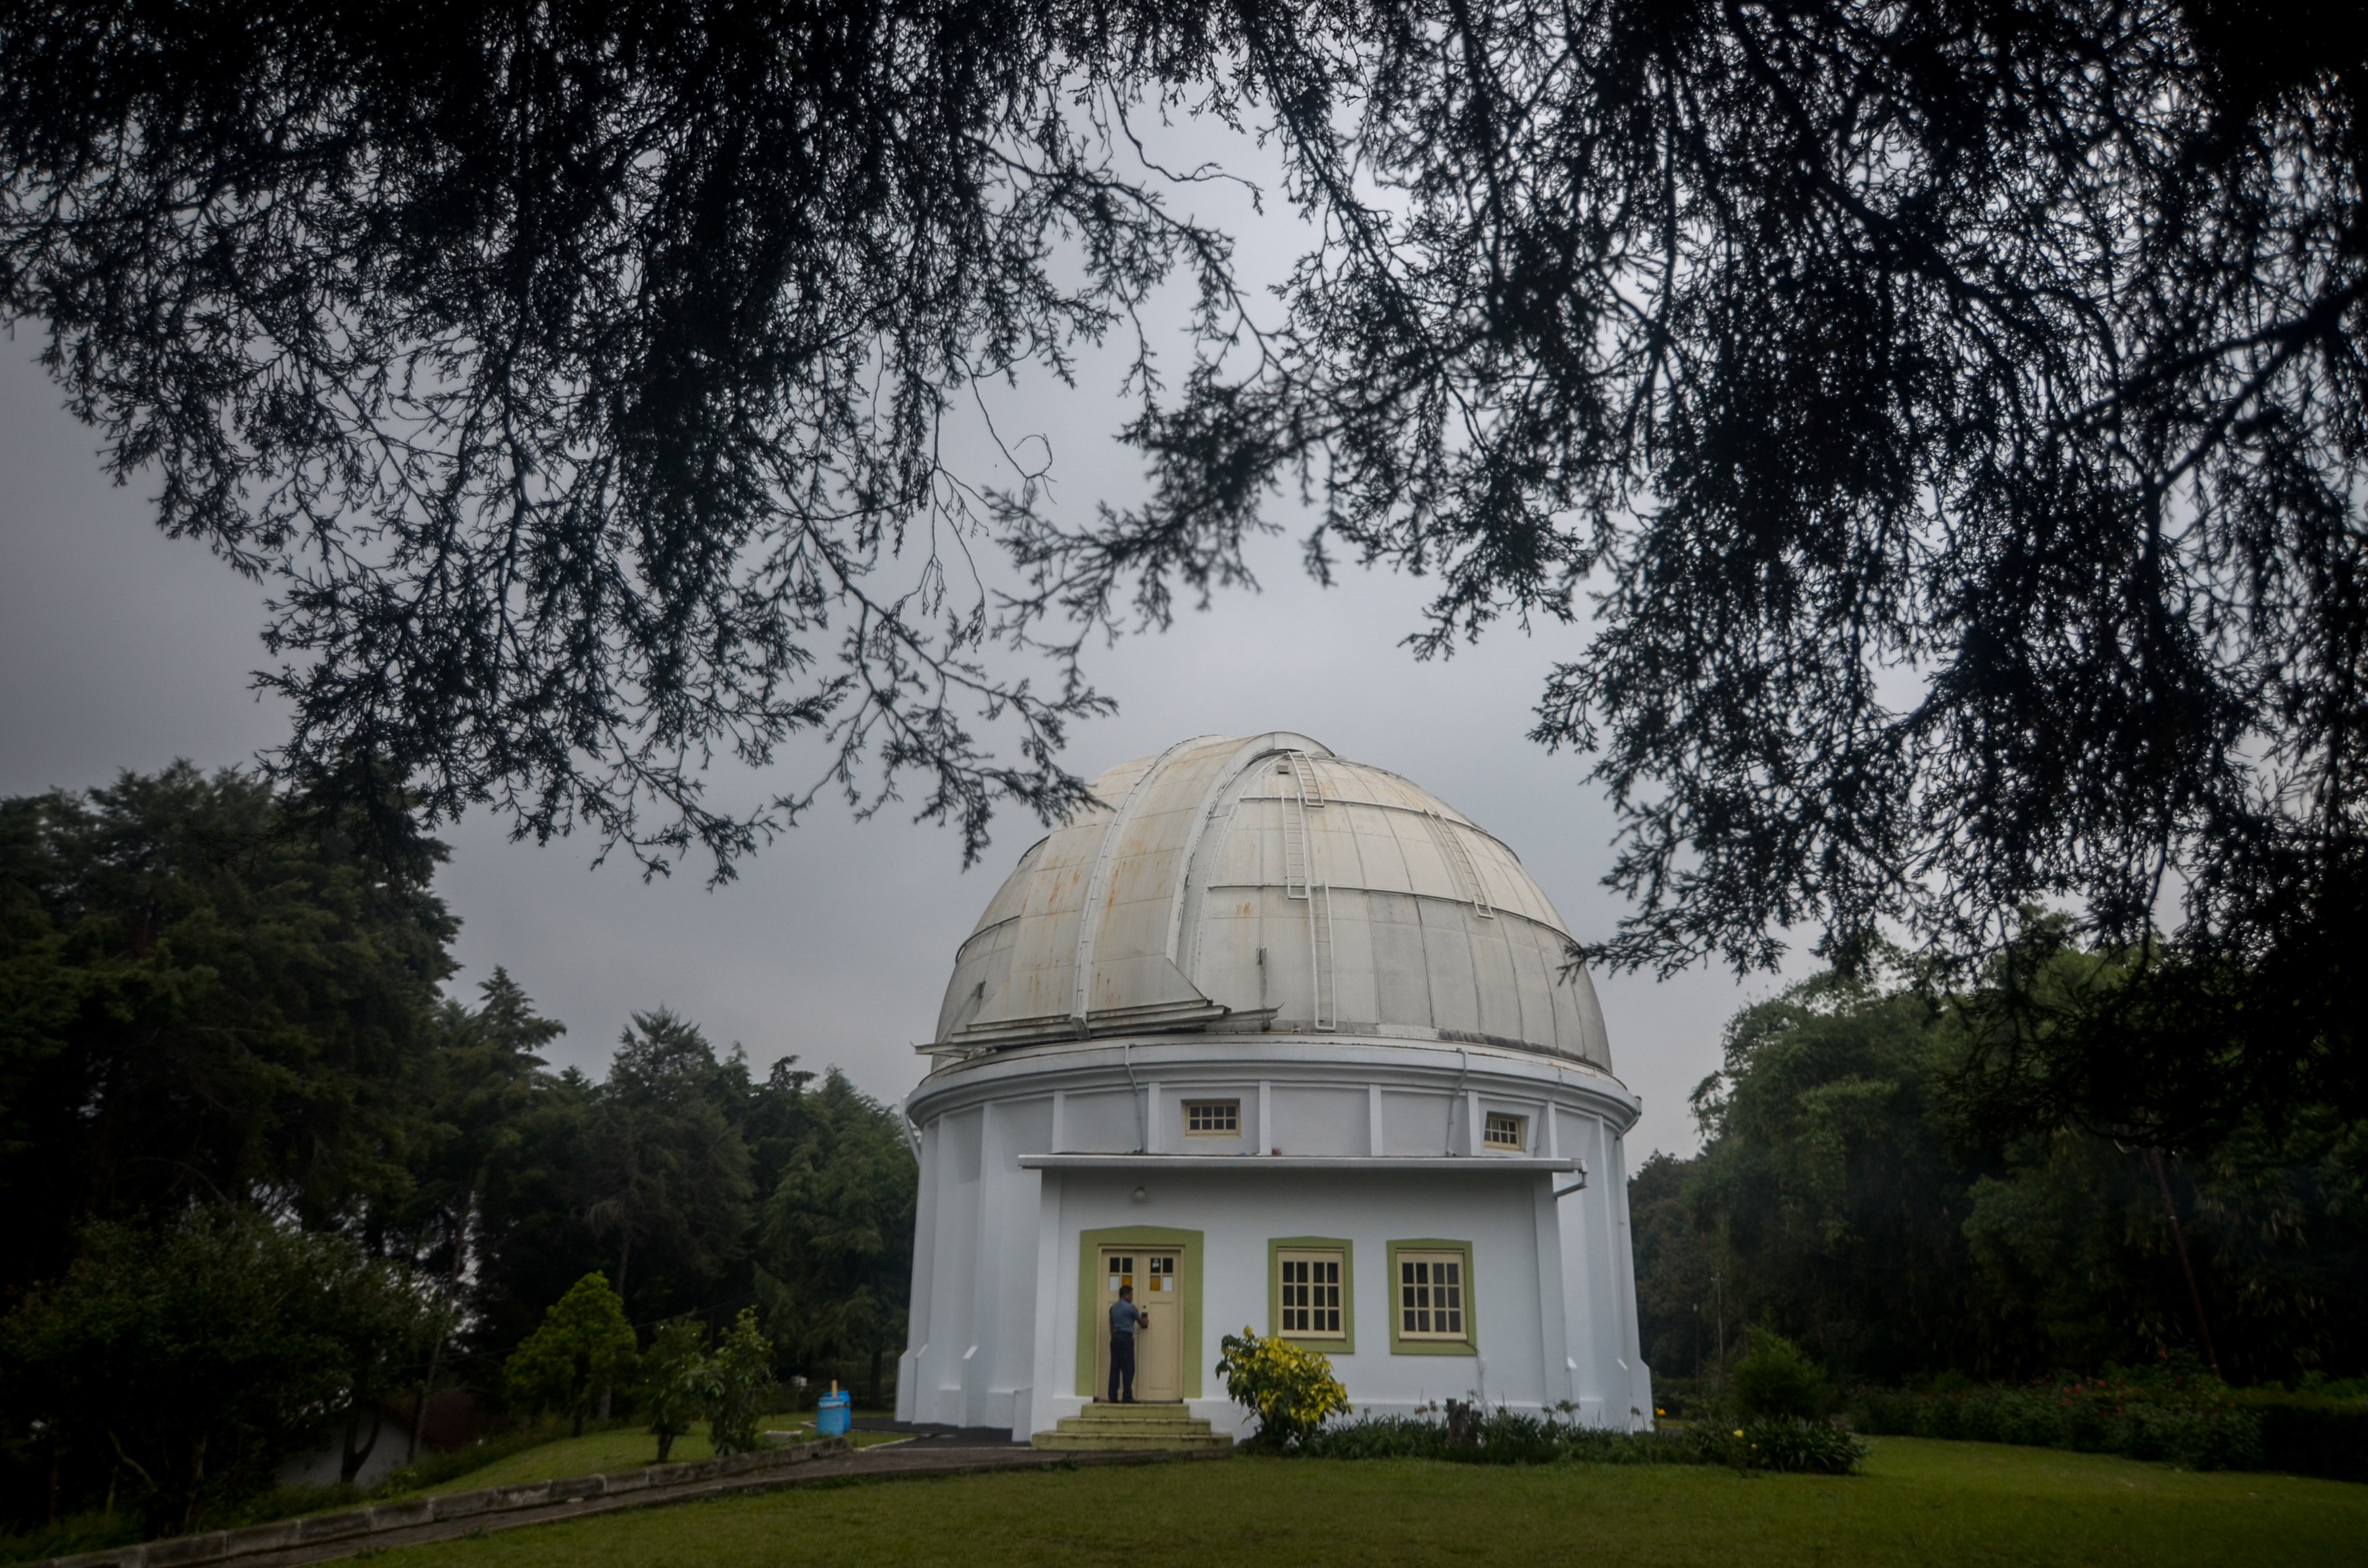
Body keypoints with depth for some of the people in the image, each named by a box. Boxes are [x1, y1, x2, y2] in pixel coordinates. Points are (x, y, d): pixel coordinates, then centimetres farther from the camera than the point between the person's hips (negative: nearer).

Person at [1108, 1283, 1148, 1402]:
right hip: (1126, 1339, -7)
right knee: (1128, 1369, -4)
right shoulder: (1130, 1308, -5)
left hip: (1115, 1338, 7)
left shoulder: (1113, 1308, 15)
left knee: (1115, 1369, 5)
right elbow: (1141, 1322, 9)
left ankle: (1113, 1397, 3)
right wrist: (1146, 1321, 31)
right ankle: (1127, 1397, -6)